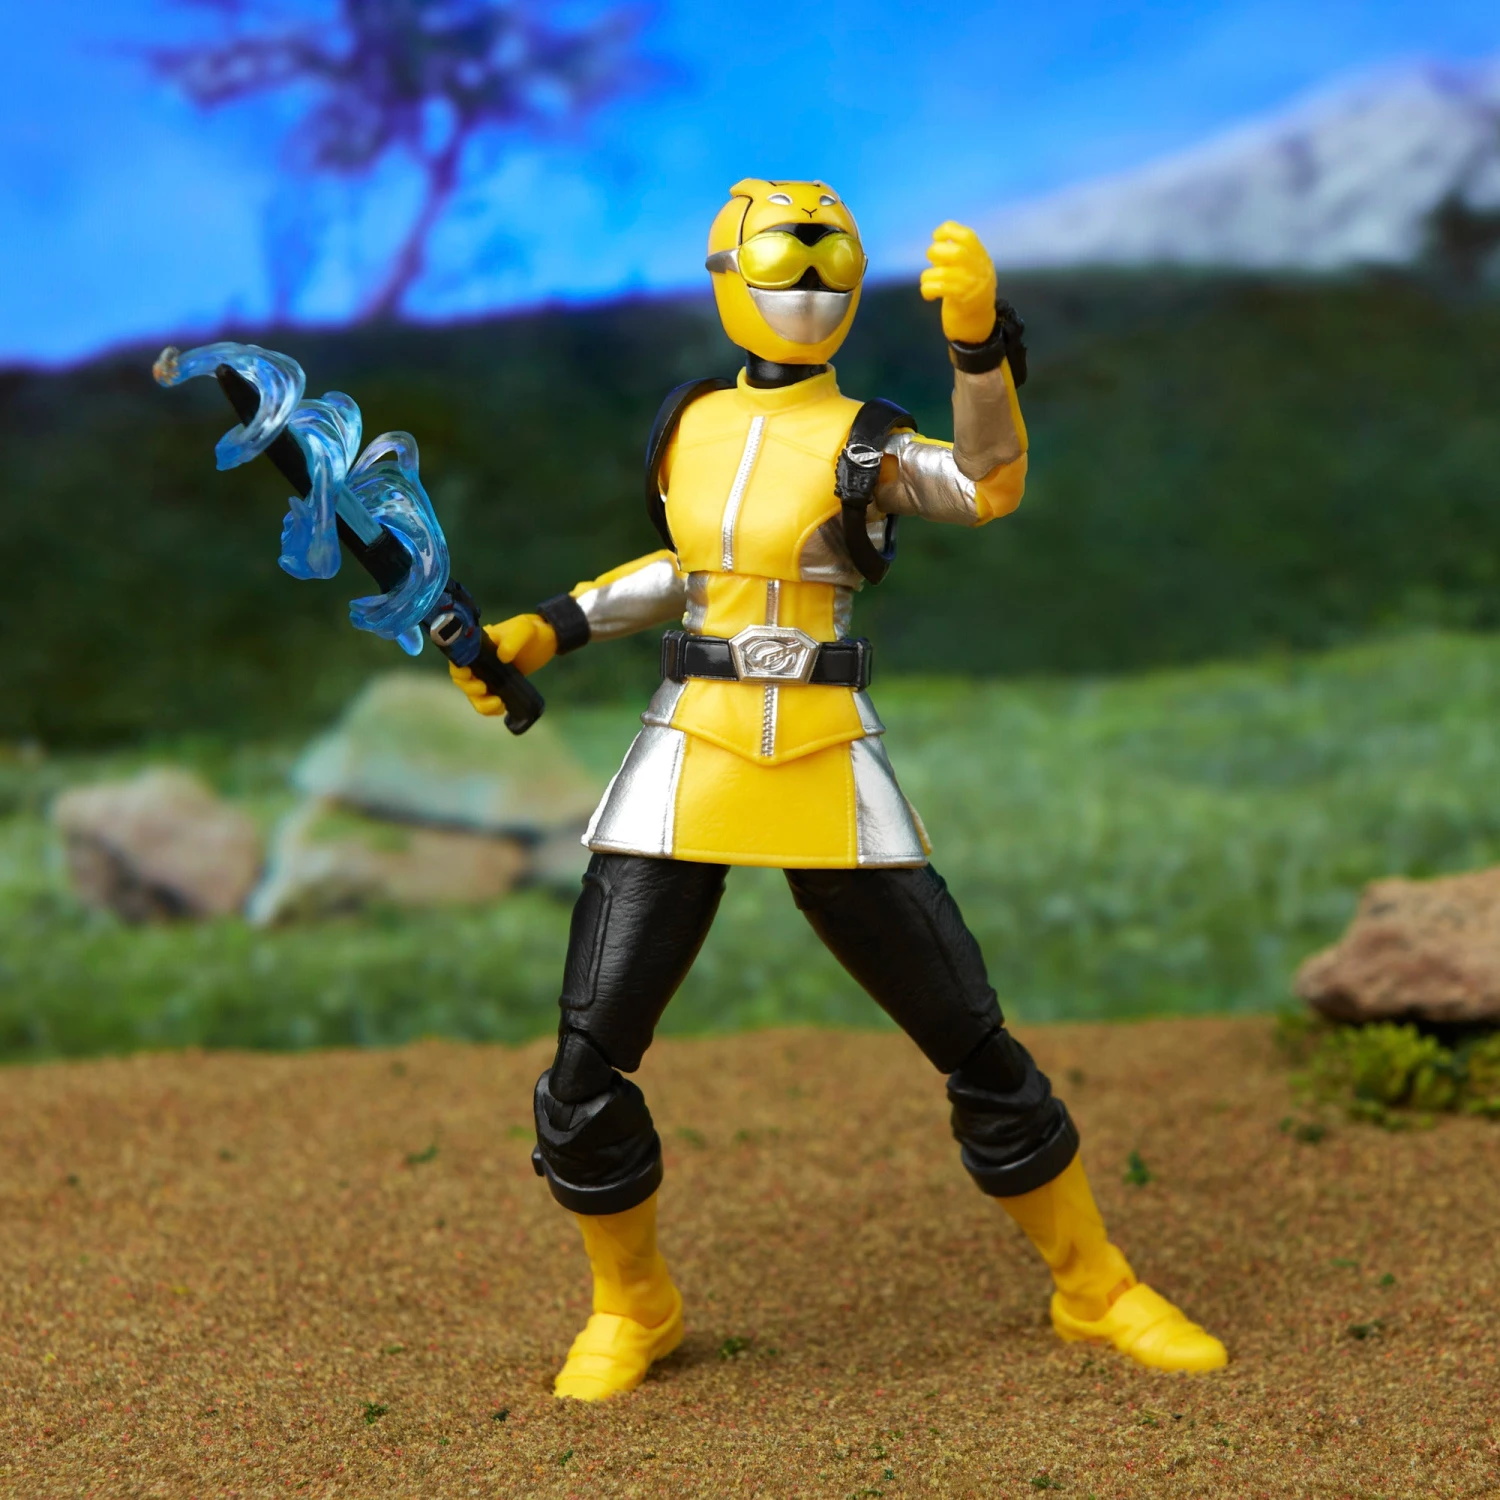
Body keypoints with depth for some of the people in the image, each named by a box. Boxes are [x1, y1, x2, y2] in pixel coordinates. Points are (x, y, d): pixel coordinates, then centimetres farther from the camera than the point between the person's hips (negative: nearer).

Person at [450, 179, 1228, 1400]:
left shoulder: (866, 443, 0)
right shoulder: (689, 424, 11)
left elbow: (987, 487, -21)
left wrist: (980, 338, -36)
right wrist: (546, 633, 17)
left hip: (830, 773, -2)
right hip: (689, 761, 3)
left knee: (974, 1037, 0)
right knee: (587, 1067, -4)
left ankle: (1094, 1288, 21)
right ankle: (633, 1310, 20)